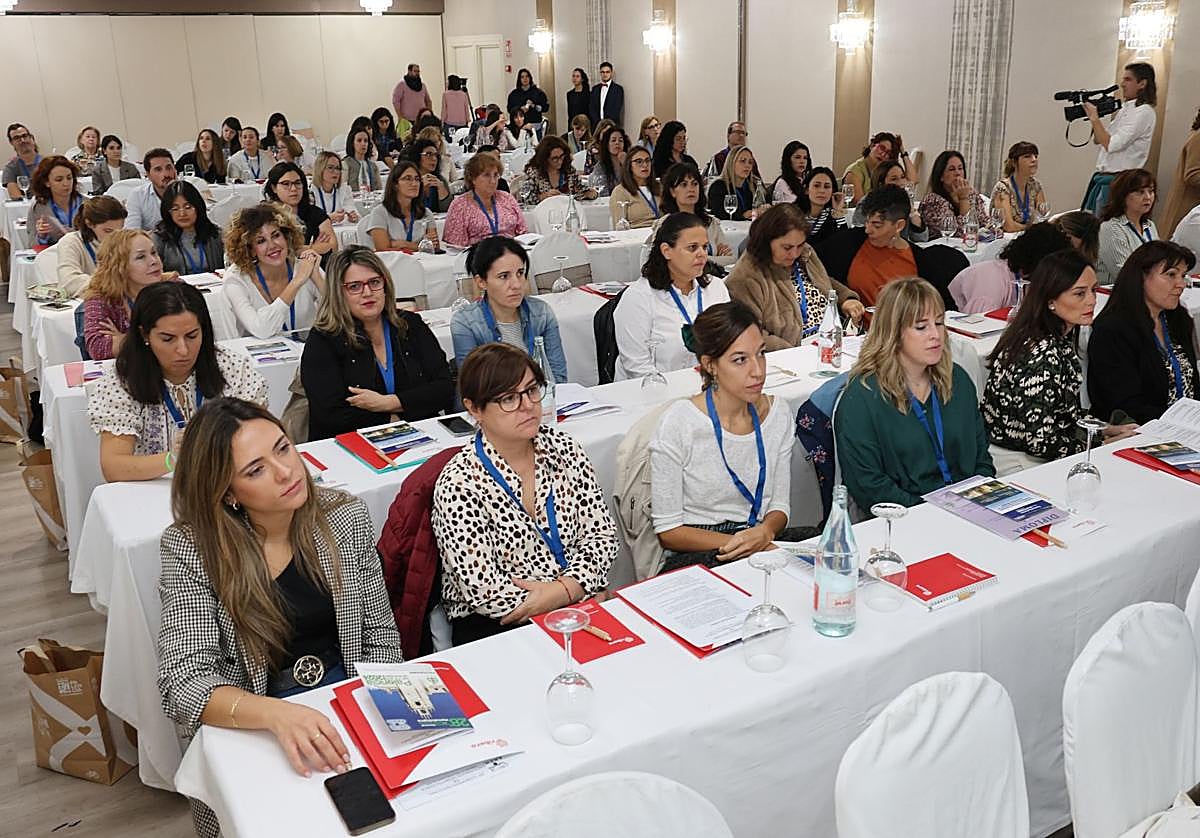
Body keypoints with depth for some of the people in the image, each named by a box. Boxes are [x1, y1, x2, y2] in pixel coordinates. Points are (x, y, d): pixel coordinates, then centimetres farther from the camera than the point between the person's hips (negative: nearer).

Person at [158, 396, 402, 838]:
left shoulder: (345, 516, -4)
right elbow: (185, 680, -19)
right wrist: (278, 715, -36)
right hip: (251, 730, -2)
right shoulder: (190, 549, -12)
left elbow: (379, 635, 4)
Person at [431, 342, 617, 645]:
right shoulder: (459, 484, -14)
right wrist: (575, 592, -14)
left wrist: (563, 590, -13)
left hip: (579, 602, 6)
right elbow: (485, 592, -16)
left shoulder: (564, 449, 4)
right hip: (492, 628, -5)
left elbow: (602, 533, 4)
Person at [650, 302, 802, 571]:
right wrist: (735, 543, -18)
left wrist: (765, 532, -11)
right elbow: (667, 530, -9)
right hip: (694, 557, -6)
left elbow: (780, 505, 13)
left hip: (763, 547, 6)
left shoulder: (777, 412, 5)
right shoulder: (678, 423, -12)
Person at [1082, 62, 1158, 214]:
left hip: (1118, 181, -9)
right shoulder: (1124, 110, 16)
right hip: (1101, 179, 9)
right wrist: (1094, 117, 5)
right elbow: (1097, 139, 20)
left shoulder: (1144, 112, -11)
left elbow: (1111, 144, -19)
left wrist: (1094, 118, -11)